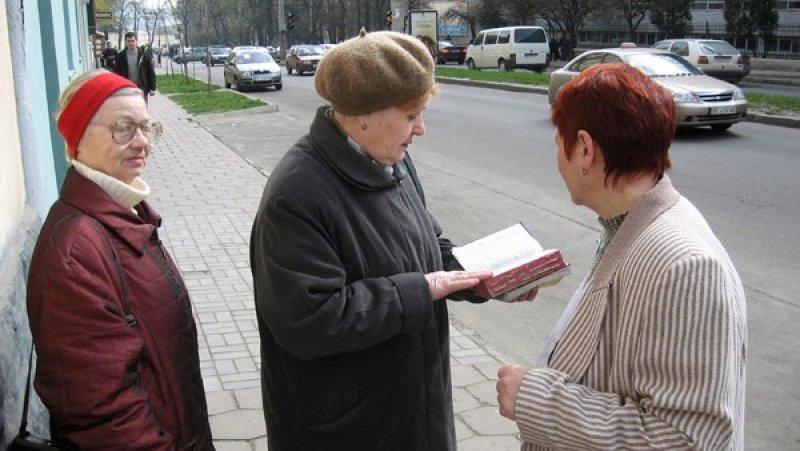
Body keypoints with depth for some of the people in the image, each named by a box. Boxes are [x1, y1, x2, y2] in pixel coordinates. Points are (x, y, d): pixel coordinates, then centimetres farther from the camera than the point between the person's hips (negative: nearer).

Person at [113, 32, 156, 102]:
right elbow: (117, 73, 3)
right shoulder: (121, 55, 0)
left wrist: (152, 88, -5)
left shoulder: (144, 53, -2)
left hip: (142, 89, -1)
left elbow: (151, 71, -1)